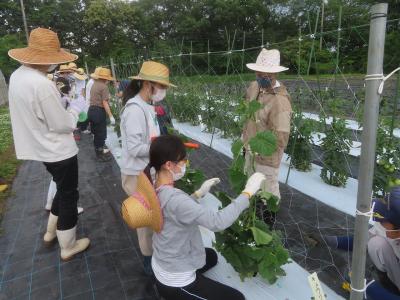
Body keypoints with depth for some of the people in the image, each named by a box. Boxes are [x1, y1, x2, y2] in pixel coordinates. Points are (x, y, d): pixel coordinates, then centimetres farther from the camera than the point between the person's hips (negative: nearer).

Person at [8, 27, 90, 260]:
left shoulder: (18, 76, 2)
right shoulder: (42, 84, -27)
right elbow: (63, 125, -22)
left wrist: (58, 98, 9)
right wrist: (75, 109, -5)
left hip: (42, 148, 9)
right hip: (58, 151, -9)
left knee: (63, 189, 27)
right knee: (69, 195, 8)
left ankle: (51, 231, 42)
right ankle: (68, 247, 25)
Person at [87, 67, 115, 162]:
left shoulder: (94, 84, 12)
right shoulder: (104, 86, -14)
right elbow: (105, 103, -20)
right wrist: (111, 116, -20)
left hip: (91, 110, 9)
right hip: (99, 111, -9)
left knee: (96, 132, 20)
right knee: (101, 133, 3)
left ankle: (99, 150, 36)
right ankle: (100, 155, 13)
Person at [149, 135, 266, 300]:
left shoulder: (157, 190, -6)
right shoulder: (173, 198, -34)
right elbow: (217, 222, -37)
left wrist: (199, 194, 3)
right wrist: (248, 192, -28)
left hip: (161, 266, 9)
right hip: (174, 282, -8)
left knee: (211, 256, 32)